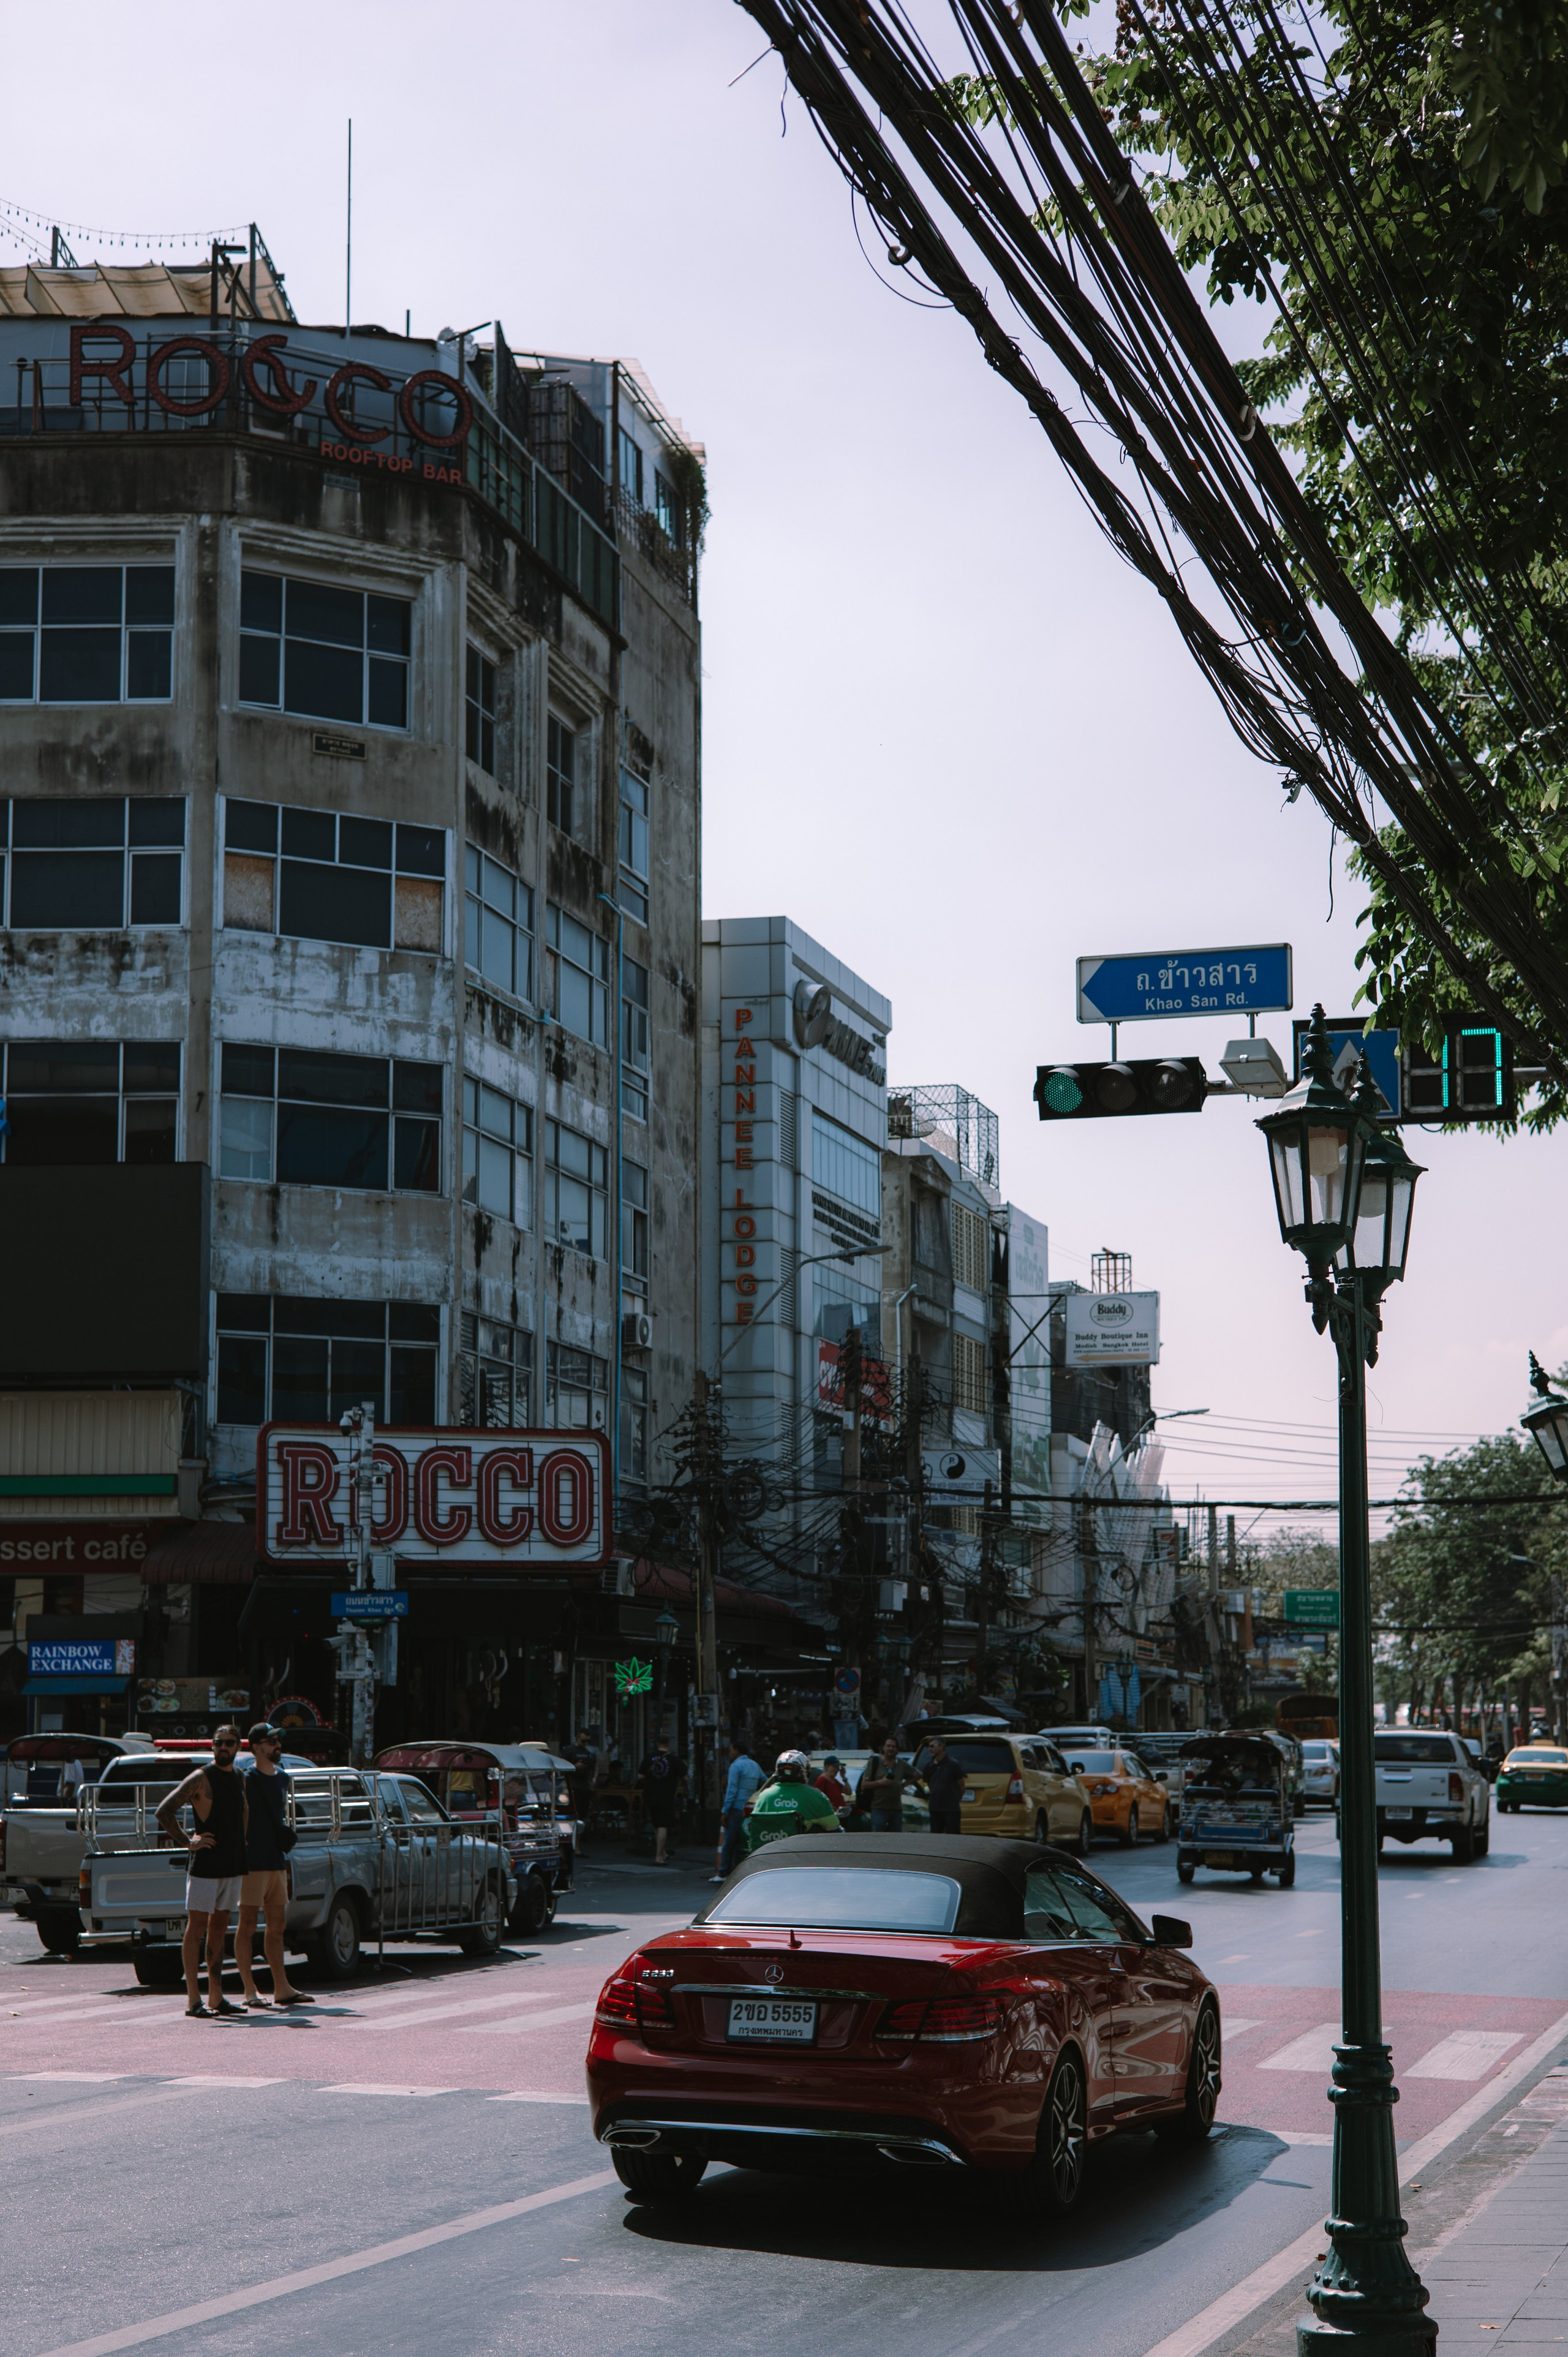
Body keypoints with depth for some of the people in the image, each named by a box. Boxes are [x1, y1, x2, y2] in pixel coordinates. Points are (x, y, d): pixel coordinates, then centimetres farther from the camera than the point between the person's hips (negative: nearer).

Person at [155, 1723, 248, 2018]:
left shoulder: (240, 1780, 14)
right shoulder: (201, 1778, -8)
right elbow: (164, 1811, -11)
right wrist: (188, 1841, -12)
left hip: (233, 1867, 7)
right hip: (205, 1865, -7)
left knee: (219, 1929, 10)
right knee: (197, 1928, -5)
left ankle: (216, 1997, 13)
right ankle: (193, 2000, -5)